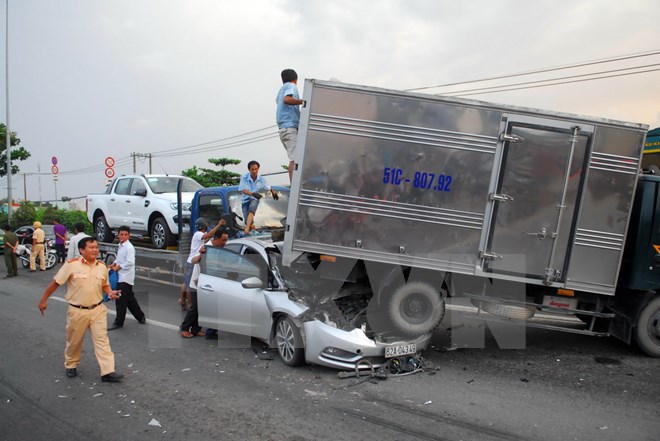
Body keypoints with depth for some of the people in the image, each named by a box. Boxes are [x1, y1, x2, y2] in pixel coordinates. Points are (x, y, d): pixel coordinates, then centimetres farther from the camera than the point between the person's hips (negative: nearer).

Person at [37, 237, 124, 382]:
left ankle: (108, 372, -4)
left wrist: (110, 292, -5)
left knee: (102, 340, -3)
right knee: (74, 341, 14)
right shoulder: (71, 264, -12)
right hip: (77, 311, -3)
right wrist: (43, 300, -1)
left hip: (98, 309, 3)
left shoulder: (102, 266, 2)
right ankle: (70, 365, 39)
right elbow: (55, 283, -5)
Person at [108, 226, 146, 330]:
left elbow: (130, 262, -22)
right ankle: (141, 317, 28)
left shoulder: (129, 247, -16)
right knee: (130, 299, 16)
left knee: (121, 301, -3)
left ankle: (118, 322, 7)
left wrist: (118, 267, -13)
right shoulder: (120, 246, 11)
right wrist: (114, 264, 5)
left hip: (126, 277, -9)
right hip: (121, 276, 9)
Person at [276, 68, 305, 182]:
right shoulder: (291, 86, 1)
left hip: (283, 129, 9)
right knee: (294, 159, -17)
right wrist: (304, 101, -21)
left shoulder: (282, 88, 27)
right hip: (290, 127, -9)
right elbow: (287, 99, -18)